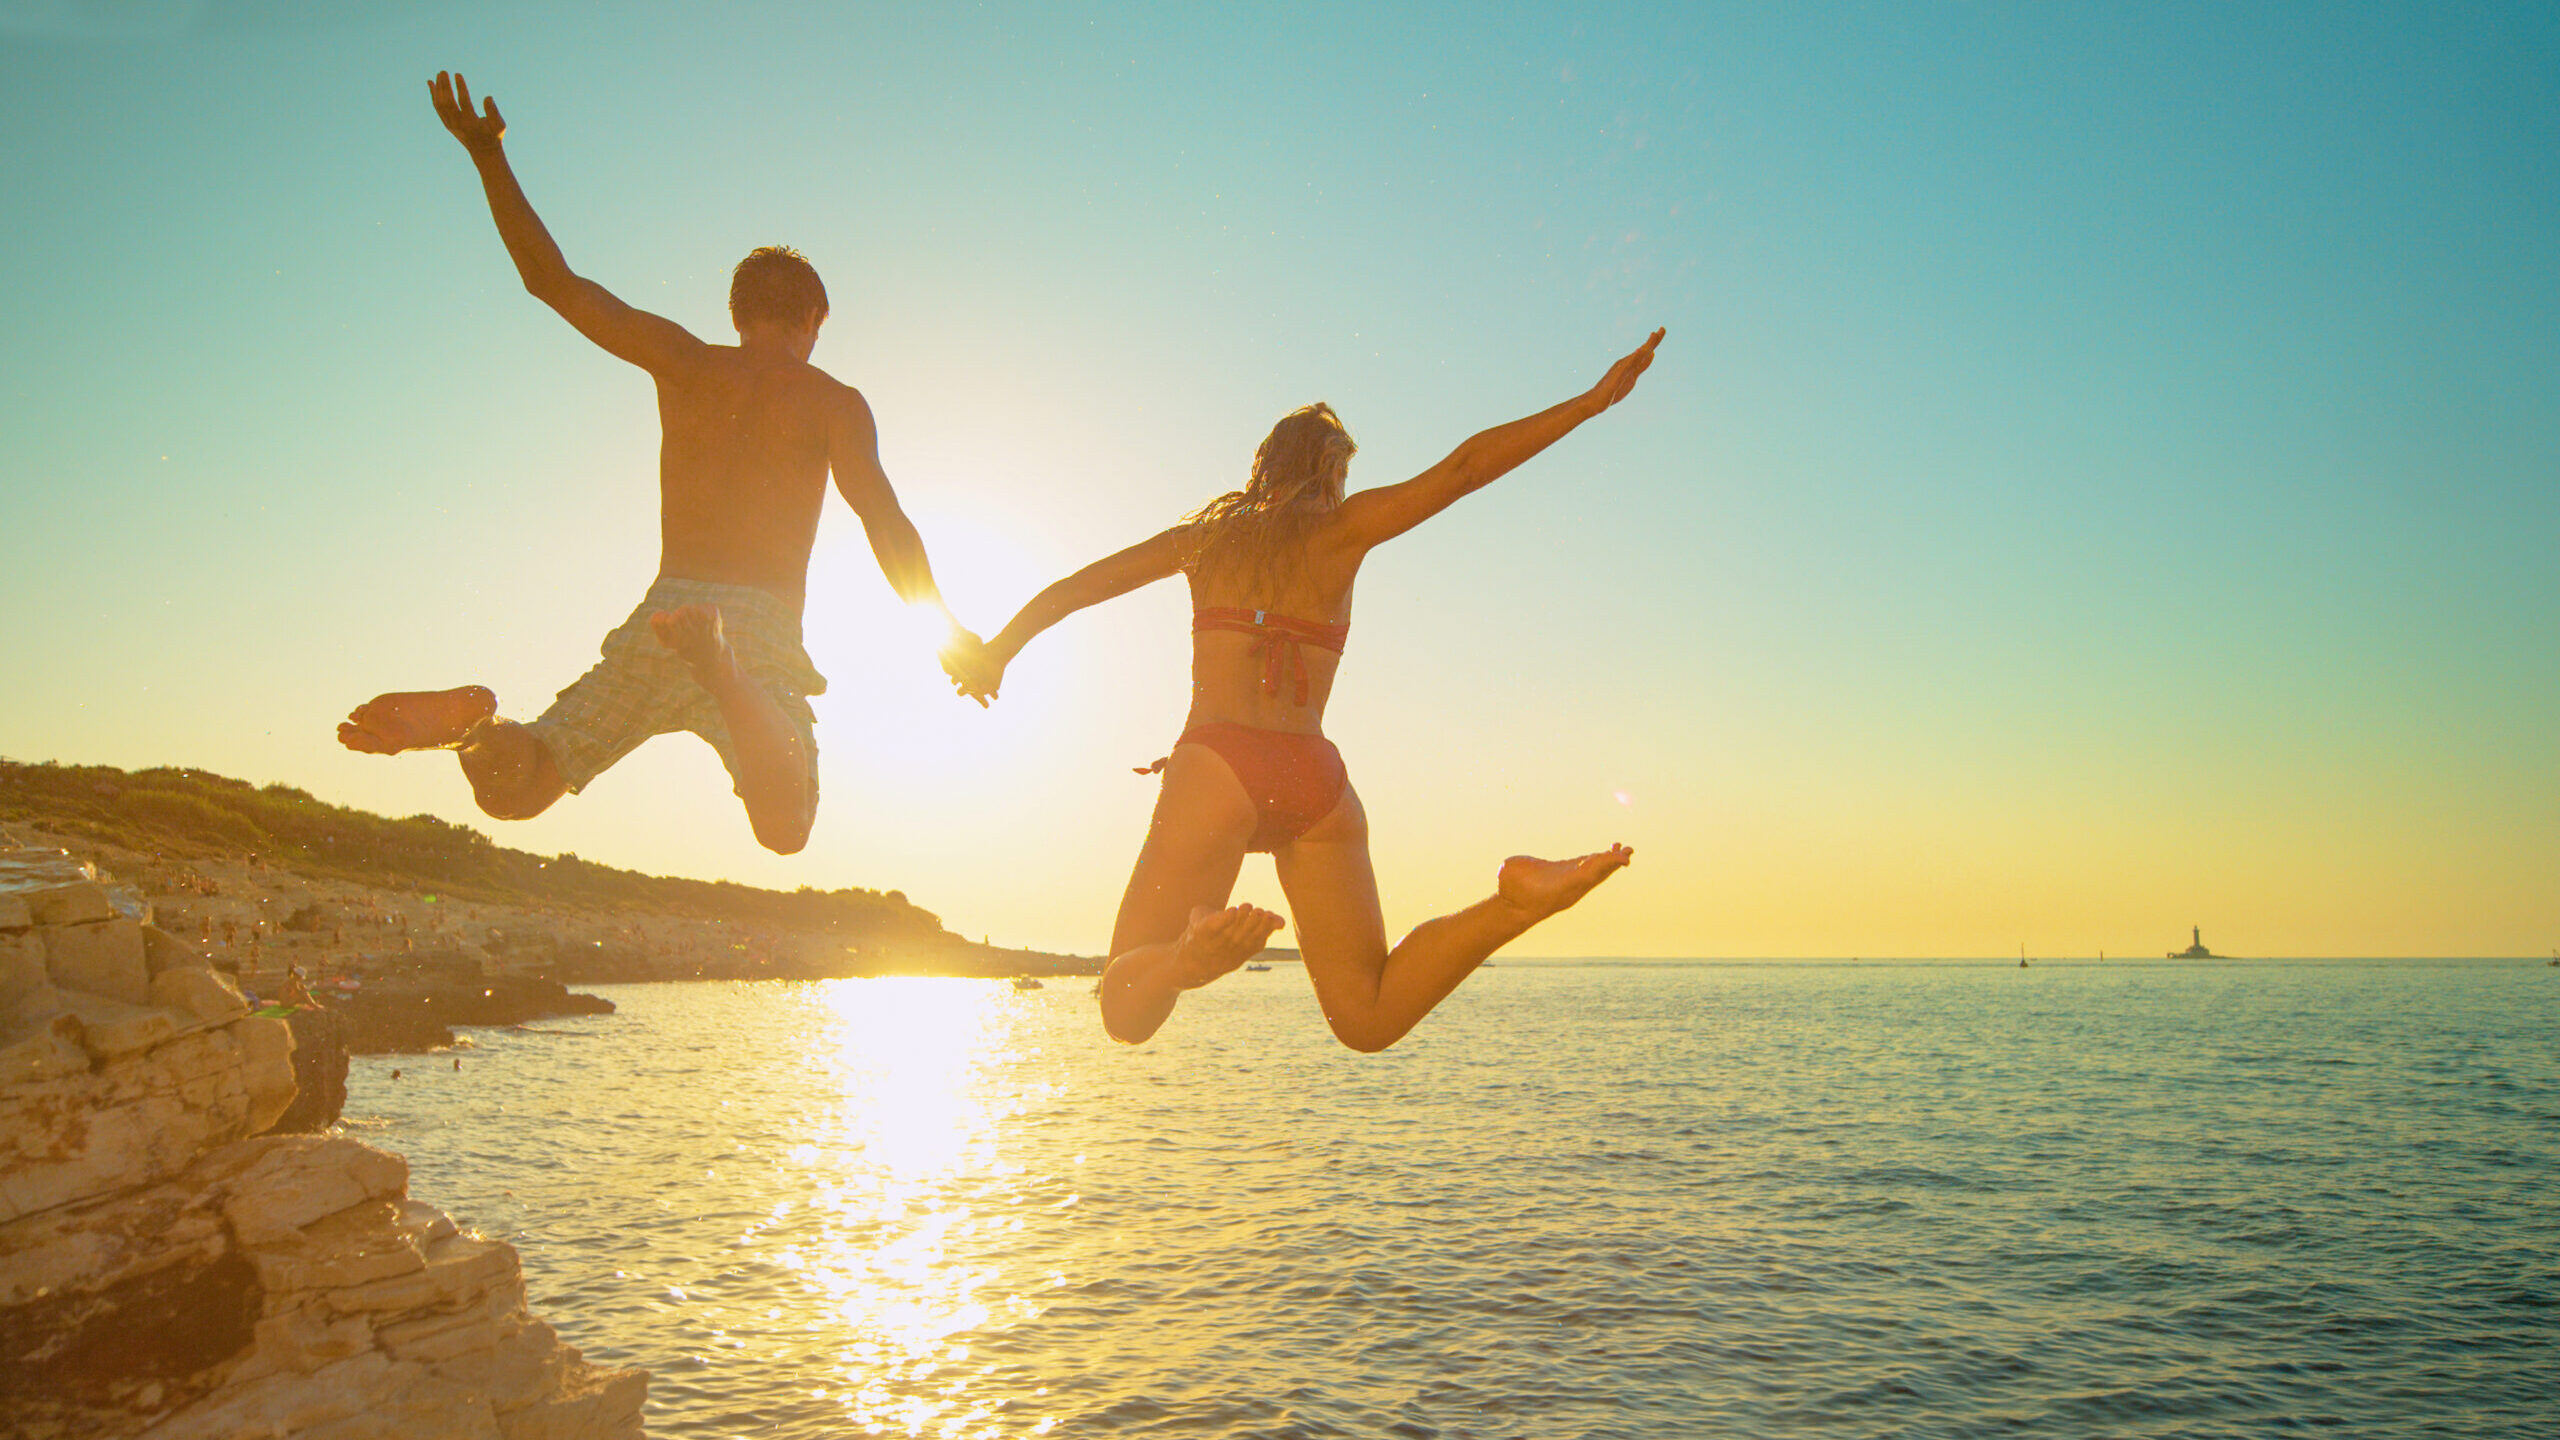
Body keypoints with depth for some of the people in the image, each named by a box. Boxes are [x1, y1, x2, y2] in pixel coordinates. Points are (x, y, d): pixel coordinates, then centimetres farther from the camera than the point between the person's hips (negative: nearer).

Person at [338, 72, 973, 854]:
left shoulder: (683, 361, 17)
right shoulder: (832, 401, 10)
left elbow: (554, 280, 15)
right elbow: (887, 524, -1)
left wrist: (488, 155, 22)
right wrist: (948, 629, 6)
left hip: (661, 611, 3)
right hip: (762, 626, -3)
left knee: (513, 791, 8)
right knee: (783, 829, -24)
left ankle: (473, 717, -28)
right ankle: (720, 668, -51)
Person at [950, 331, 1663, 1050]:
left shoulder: (1207, 532, 17)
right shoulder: (1343, 528, 13)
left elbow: (1072, 587, 22)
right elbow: (1466, 465, 6)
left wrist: (995, 652, 37)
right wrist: (1594, 399, 8)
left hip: (1217, 765, -1)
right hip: (1319, 779, 1)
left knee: (1127, 1010, 0)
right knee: (1368, 1018, 3)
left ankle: (1198, 951, -36)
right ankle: (1518, 901, -23)